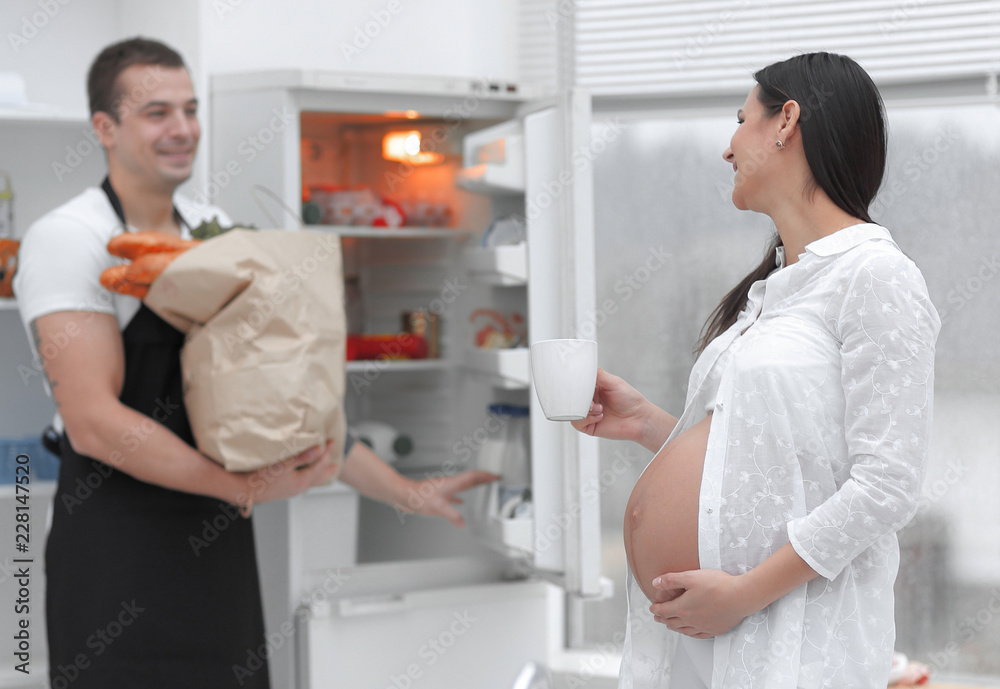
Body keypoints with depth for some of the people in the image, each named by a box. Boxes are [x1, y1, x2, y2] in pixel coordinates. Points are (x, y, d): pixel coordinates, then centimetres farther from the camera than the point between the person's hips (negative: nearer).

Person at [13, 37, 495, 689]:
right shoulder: (67, 240, -11)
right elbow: (94, 420, -20)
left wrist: (403, 490, 10)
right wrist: (245, 488, -22)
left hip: (219, 552, 6)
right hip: (117, 556, -6)